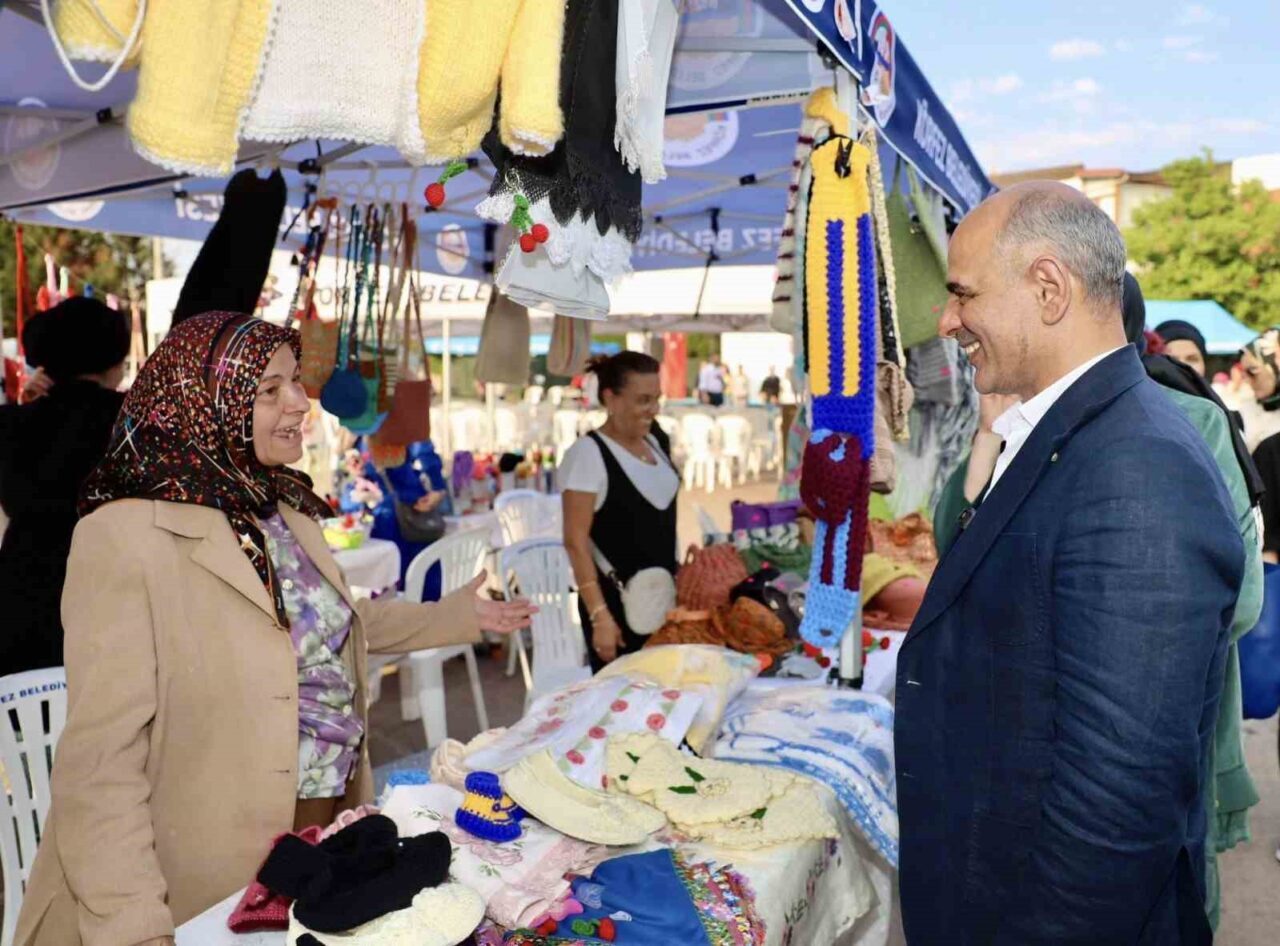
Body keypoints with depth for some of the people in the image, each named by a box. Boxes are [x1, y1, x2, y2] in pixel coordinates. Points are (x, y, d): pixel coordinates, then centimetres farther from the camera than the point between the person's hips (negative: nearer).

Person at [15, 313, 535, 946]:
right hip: (210, 885, -7)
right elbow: (101, 757, -23)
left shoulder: (288, 511, 4)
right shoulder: (125, 536, -20)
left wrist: (458, 616, 17)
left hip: (330, 822, 7)